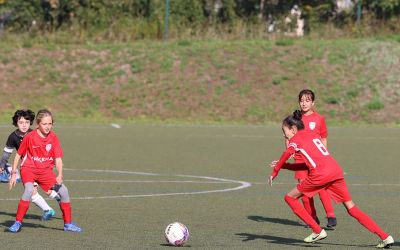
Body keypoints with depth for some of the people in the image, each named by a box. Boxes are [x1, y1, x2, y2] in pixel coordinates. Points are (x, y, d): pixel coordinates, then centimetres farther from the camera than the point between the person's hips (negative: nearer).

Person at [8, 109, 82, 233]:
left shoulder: (53, 138, -5)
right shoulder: (30, 137, -13)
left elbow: (58, 158, -8)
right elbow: (18, 154, -2)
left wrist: (60, 175, -23)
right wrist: (13, 174, -3)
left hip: (45, 171, 4)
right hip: (29, 169, -4)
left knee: (63, 191, -4)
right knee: (29, 190, -31)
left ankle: (68, 224, 13)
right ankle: (17, 223, -21)